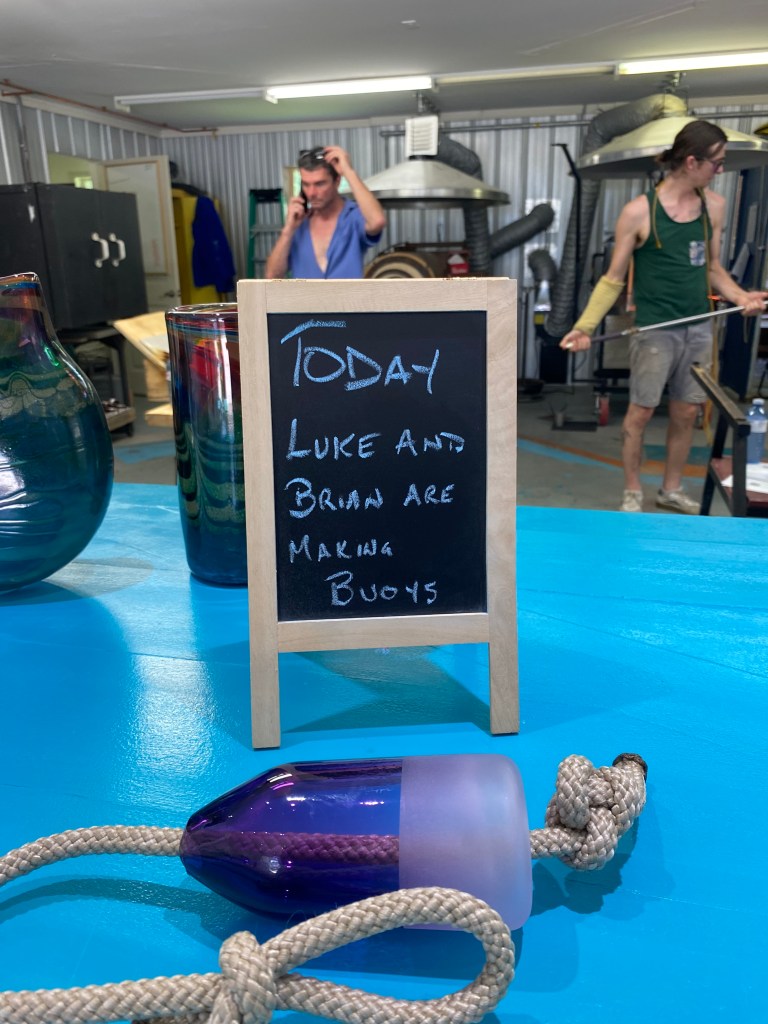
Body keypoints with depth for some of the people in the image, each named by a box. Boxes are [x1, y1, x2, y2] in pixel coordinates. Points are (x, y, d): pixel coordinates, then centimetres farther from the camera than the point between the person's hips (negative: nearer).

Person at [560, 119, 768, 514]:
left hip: (699, 329, 6)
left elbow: (713, 268, 15)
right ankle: (632, 495, 19)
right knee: (640, 412, 2)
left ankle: (671, 490, 28)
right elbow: (613, 278, -5)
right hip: (655, 330, -5)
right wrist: (585, 326, -15)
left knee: (686, 412, 12)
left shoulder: (714, 205, 7)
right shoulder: (639, 211, -10)